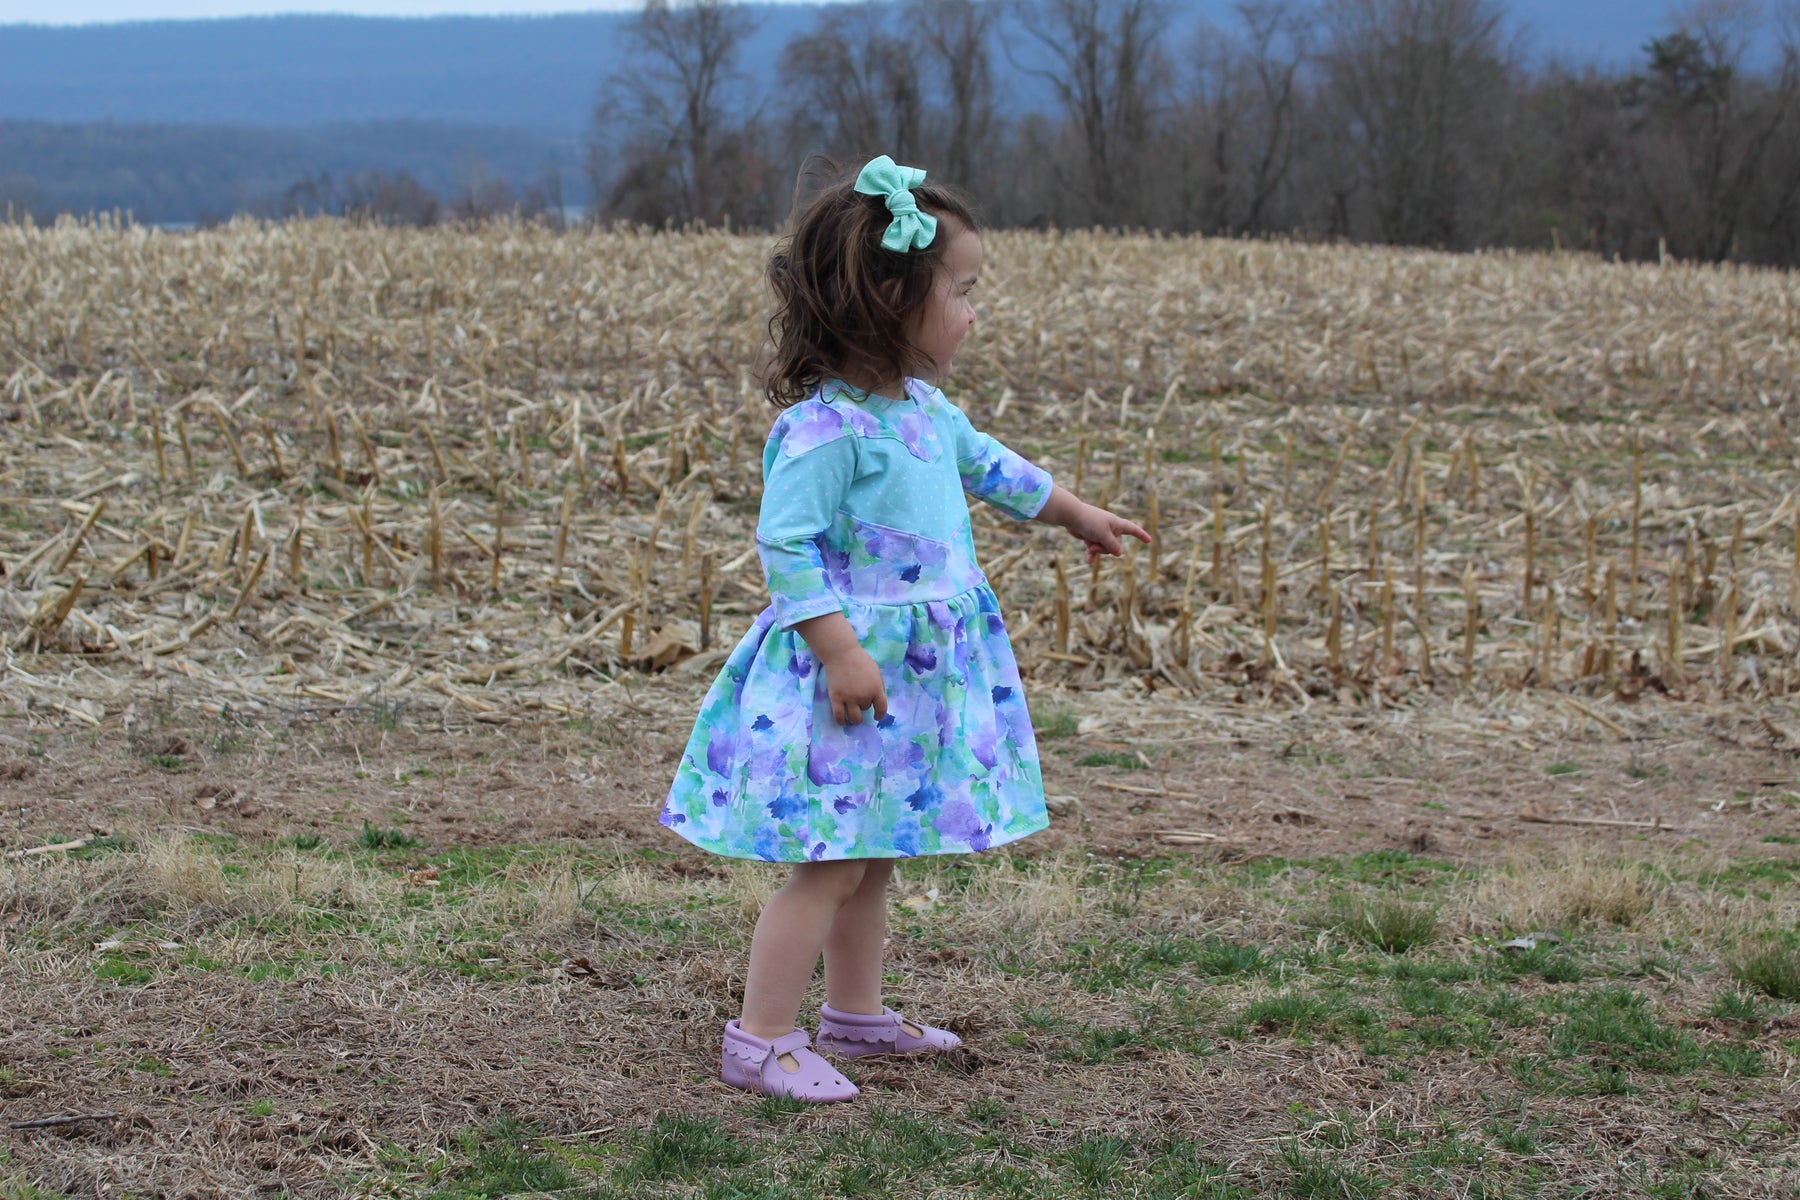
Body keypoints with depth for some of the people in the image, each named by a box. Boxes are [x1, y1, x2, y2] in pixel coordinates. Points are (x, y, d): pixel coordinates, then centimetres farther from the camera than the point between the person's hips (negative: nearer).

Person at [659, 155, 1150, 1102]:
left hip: (920, 669, 9)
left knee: (871, 855, 18)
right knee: (831, 864, -8)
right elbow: (785, 545, -24)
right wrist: (839, 651, -28)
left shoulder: (924, 408, 9)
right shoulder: (823, 429, -22)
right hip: (851, 668, -9)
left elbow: (986, 465, 28)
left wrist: (1075, 513, 40)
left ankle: (855, 1014, 30)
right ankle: (759, 1040, -2)